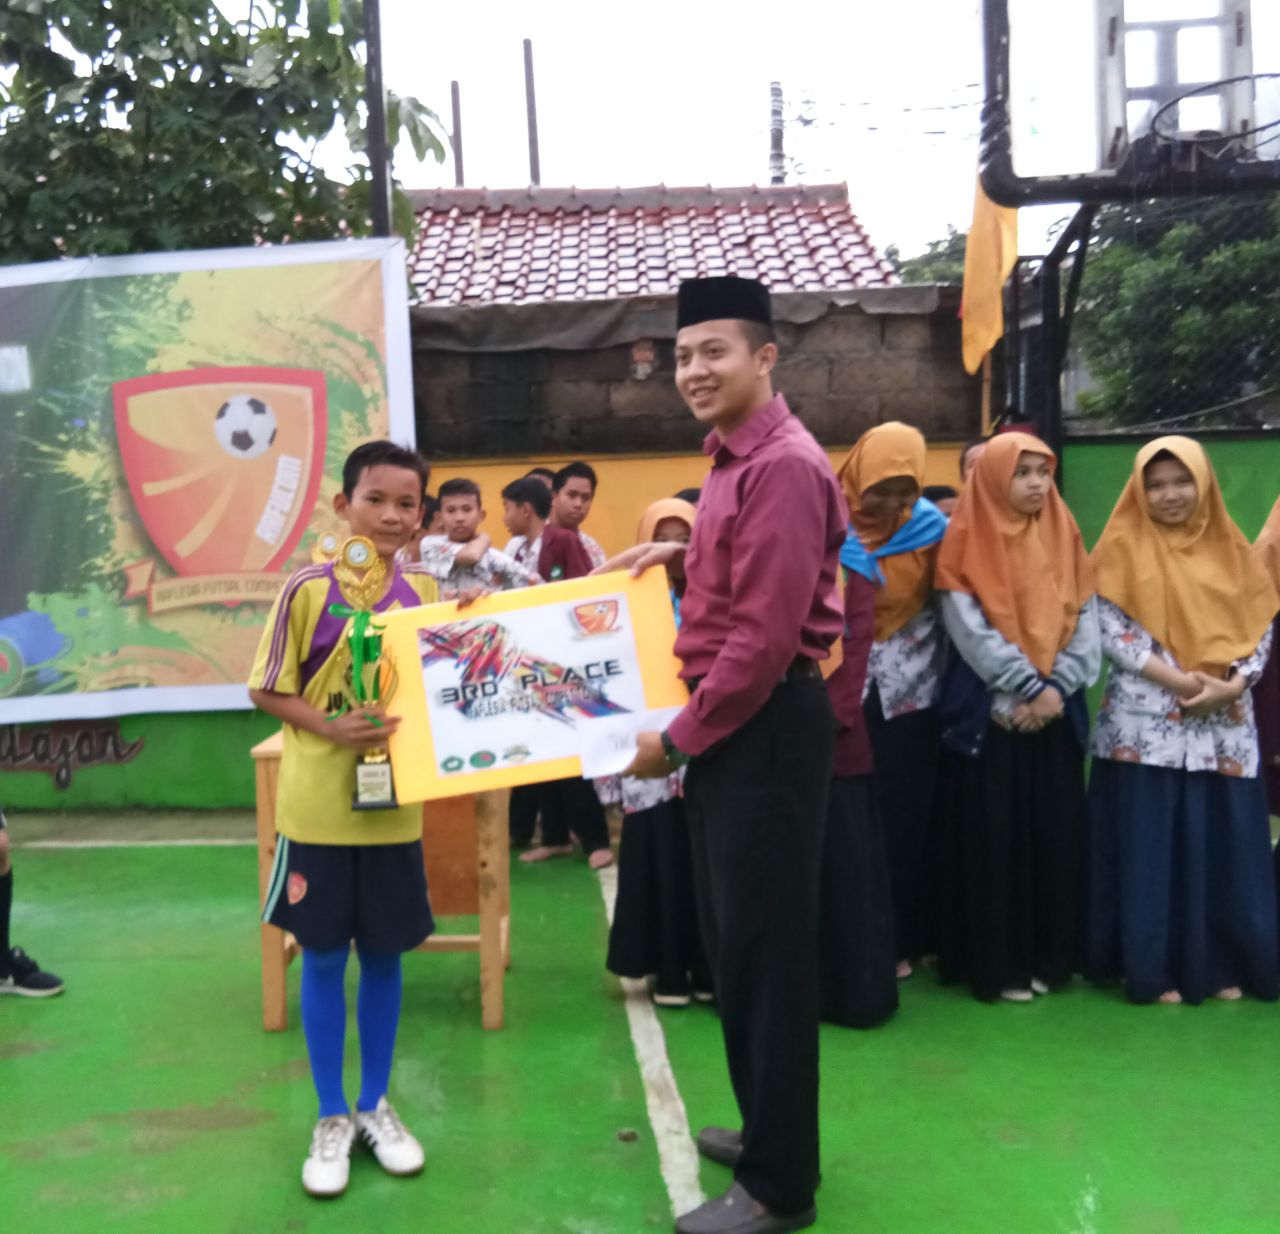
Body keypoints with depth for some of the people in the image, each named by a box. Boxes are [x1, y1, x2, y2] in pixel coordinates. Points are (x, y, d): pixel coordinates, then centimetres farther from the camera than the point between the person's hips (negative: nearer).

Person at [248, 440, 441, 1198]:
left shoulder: (425, 591, 1)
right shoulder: (308, 589, -10)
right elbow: (265, 690, -5)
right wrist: (328, 727, -19)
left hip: (395, 805, 3)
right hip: (318, 808, -3)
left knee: (384, 956, 13)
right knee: (324, 958, 9)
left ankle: (376, 1105, 31)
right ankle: (332, 1117, 25)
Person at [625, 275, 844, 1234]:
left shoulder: (784, 467, -18)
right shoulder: (735, 460, 15)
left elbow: (767, 636, -23)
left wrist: (678, 739, -16)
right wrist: (679, 559, 13)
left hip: (768, 726, -11)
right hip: (729, 724, 11)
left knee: (766, 946, -1)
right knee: (734, 936, 18)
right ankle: (768, 1128, 35)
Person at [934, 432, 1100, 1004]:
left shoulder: (1063, 538, 9)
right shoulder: (968, 544, -4)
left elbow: (1086, 620, 4)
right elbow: (969, 631, -11)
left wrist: (1057, 687, -10)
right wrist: (1028, 686, -14)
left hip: (1057, 713, 4)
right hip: (988, 713, -4)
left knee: (1057, 834, 6)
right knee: (995, 838, 0)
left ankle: (1050, 957, 18)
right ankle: (996, 963, 9)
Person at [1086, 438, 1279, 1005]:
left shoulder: (1230, 548, 10)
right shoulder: (1124, 548, 0)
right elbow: (1110, 630, -8)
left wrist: (1234, 684, -11)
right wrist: (1180, 680, -16)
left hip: (1224, 725, 3)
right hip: (1145, 724, -3)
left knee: (1221, 842, 6)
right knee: (1149, 846, -1)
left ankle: (1220, 963, 18)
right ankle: (1153, 967, 9)